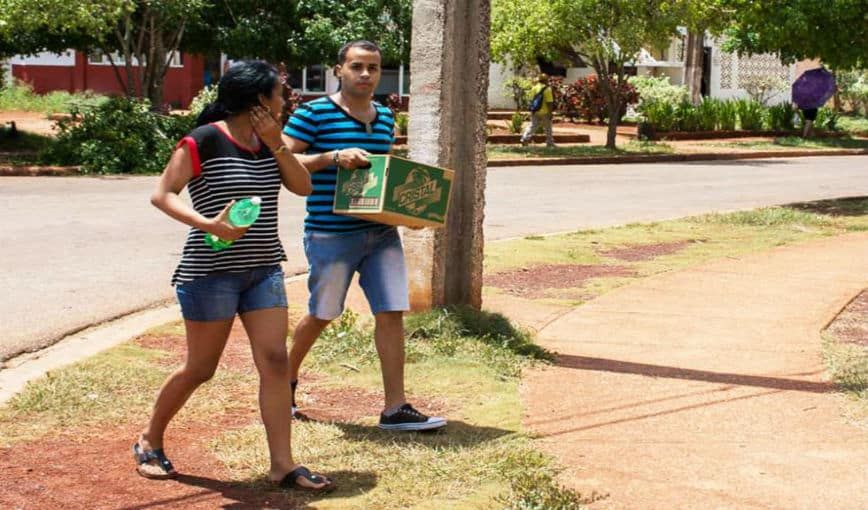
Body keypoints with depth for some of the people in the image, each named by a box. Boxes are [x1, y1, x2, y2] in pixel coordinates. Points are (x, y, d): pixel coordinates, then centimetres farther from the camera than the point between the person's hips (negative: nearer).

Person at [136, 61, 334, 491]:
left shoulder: (266, 141, 11)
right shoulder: (204, 141, -11)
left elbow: (303, 186, 5)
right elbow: (162, 195, -14)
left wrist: (276, 145, -7)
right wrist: (209, 224, -29)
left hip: (264, 269, 6)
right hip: (211, 272, -6)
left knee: (274, 361, -3)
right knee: (200, 368, 3)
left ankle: (282, 464, 0)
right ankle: (149, 442, 25)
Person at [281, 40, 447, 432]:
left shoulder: (384, 117, 13)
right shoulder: (314, 113, -7)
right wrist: (333, 157, -22)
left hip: (381, 233, 5)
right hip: (331, 234, -5)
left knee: (391, 314, -2)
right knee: (321, 316, 8)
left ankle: (395, 408, 2)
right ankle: (286, 379, 34)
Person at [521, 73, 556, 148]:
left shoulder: (534, 88, 4)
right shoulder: (547, 89, -15)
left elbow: (531, 100, 9)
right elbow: (549, 102, -17)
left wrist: (532, 111, 17)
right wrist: (550, 113, -11)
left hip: (535, 112, 5)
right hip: (545, 113, -5)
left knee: (532, 126, 8)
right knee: (548, 128, 8)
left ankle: (525, 138, -6)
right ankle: (550, 143, 15)